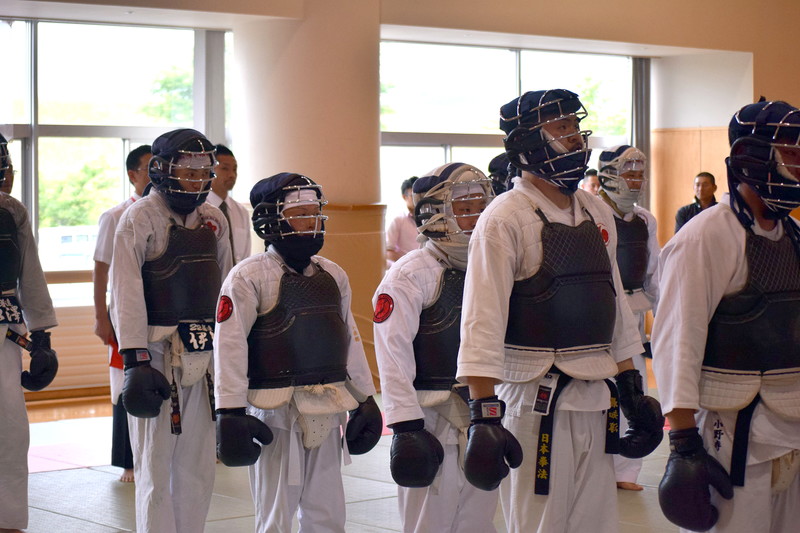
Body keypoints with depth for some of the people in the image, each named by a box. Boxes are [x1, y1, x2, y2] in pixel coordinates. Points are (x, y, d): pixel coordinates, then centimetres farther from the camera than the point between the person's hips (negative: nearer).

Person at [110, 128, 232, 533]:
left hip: (205, 354, 6)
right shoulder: (140, 218, -7)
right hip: (159, 352, -6)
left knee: (198, 464, 11)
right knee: (157, 462, 0)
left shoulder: (213, 220, 10)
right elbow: (126, 294, -12)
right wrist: (135, 359, -17)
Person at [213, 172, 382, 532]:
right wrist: (229, 411, -16)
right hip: (276, 412, -6)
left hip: (326, 410, 6)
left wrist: (365, 399, 18)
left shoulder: (333, 275, 11)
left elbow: (350, 338, 17)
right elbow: (230, 345, -12)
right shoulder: (249, 276, -8)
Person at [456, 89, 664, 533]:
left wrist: (632, 391, 16)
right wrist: (484, 414, -23)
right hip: (535, 398, -7)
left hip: (596, 398, 7)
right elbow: (483, 319, -17)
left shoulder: (596, 213, 11)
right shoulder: (506, 217, -11)